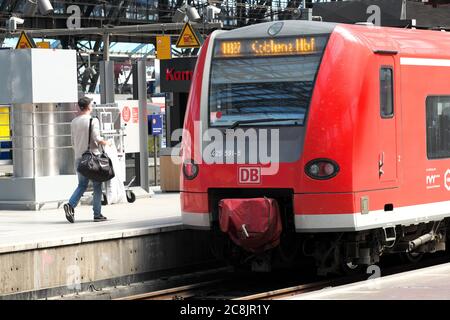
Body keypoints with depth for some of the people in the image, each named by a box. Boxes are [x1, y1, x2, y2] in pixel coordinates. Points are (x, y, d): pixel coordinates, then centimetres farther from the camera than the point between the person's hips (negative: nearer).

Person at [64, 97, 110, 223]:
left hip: (79, 157, 5)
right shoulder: (93, 120, -8)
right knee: (97, 186, 4)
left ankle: (71, 205, -12)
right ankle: (97, 214, 5)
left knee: (82, 184, 12)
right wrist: (105, 143, 4)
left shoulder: (74, 122, 9)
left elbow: (73, 142, 13)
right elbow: (96, 138, -15)